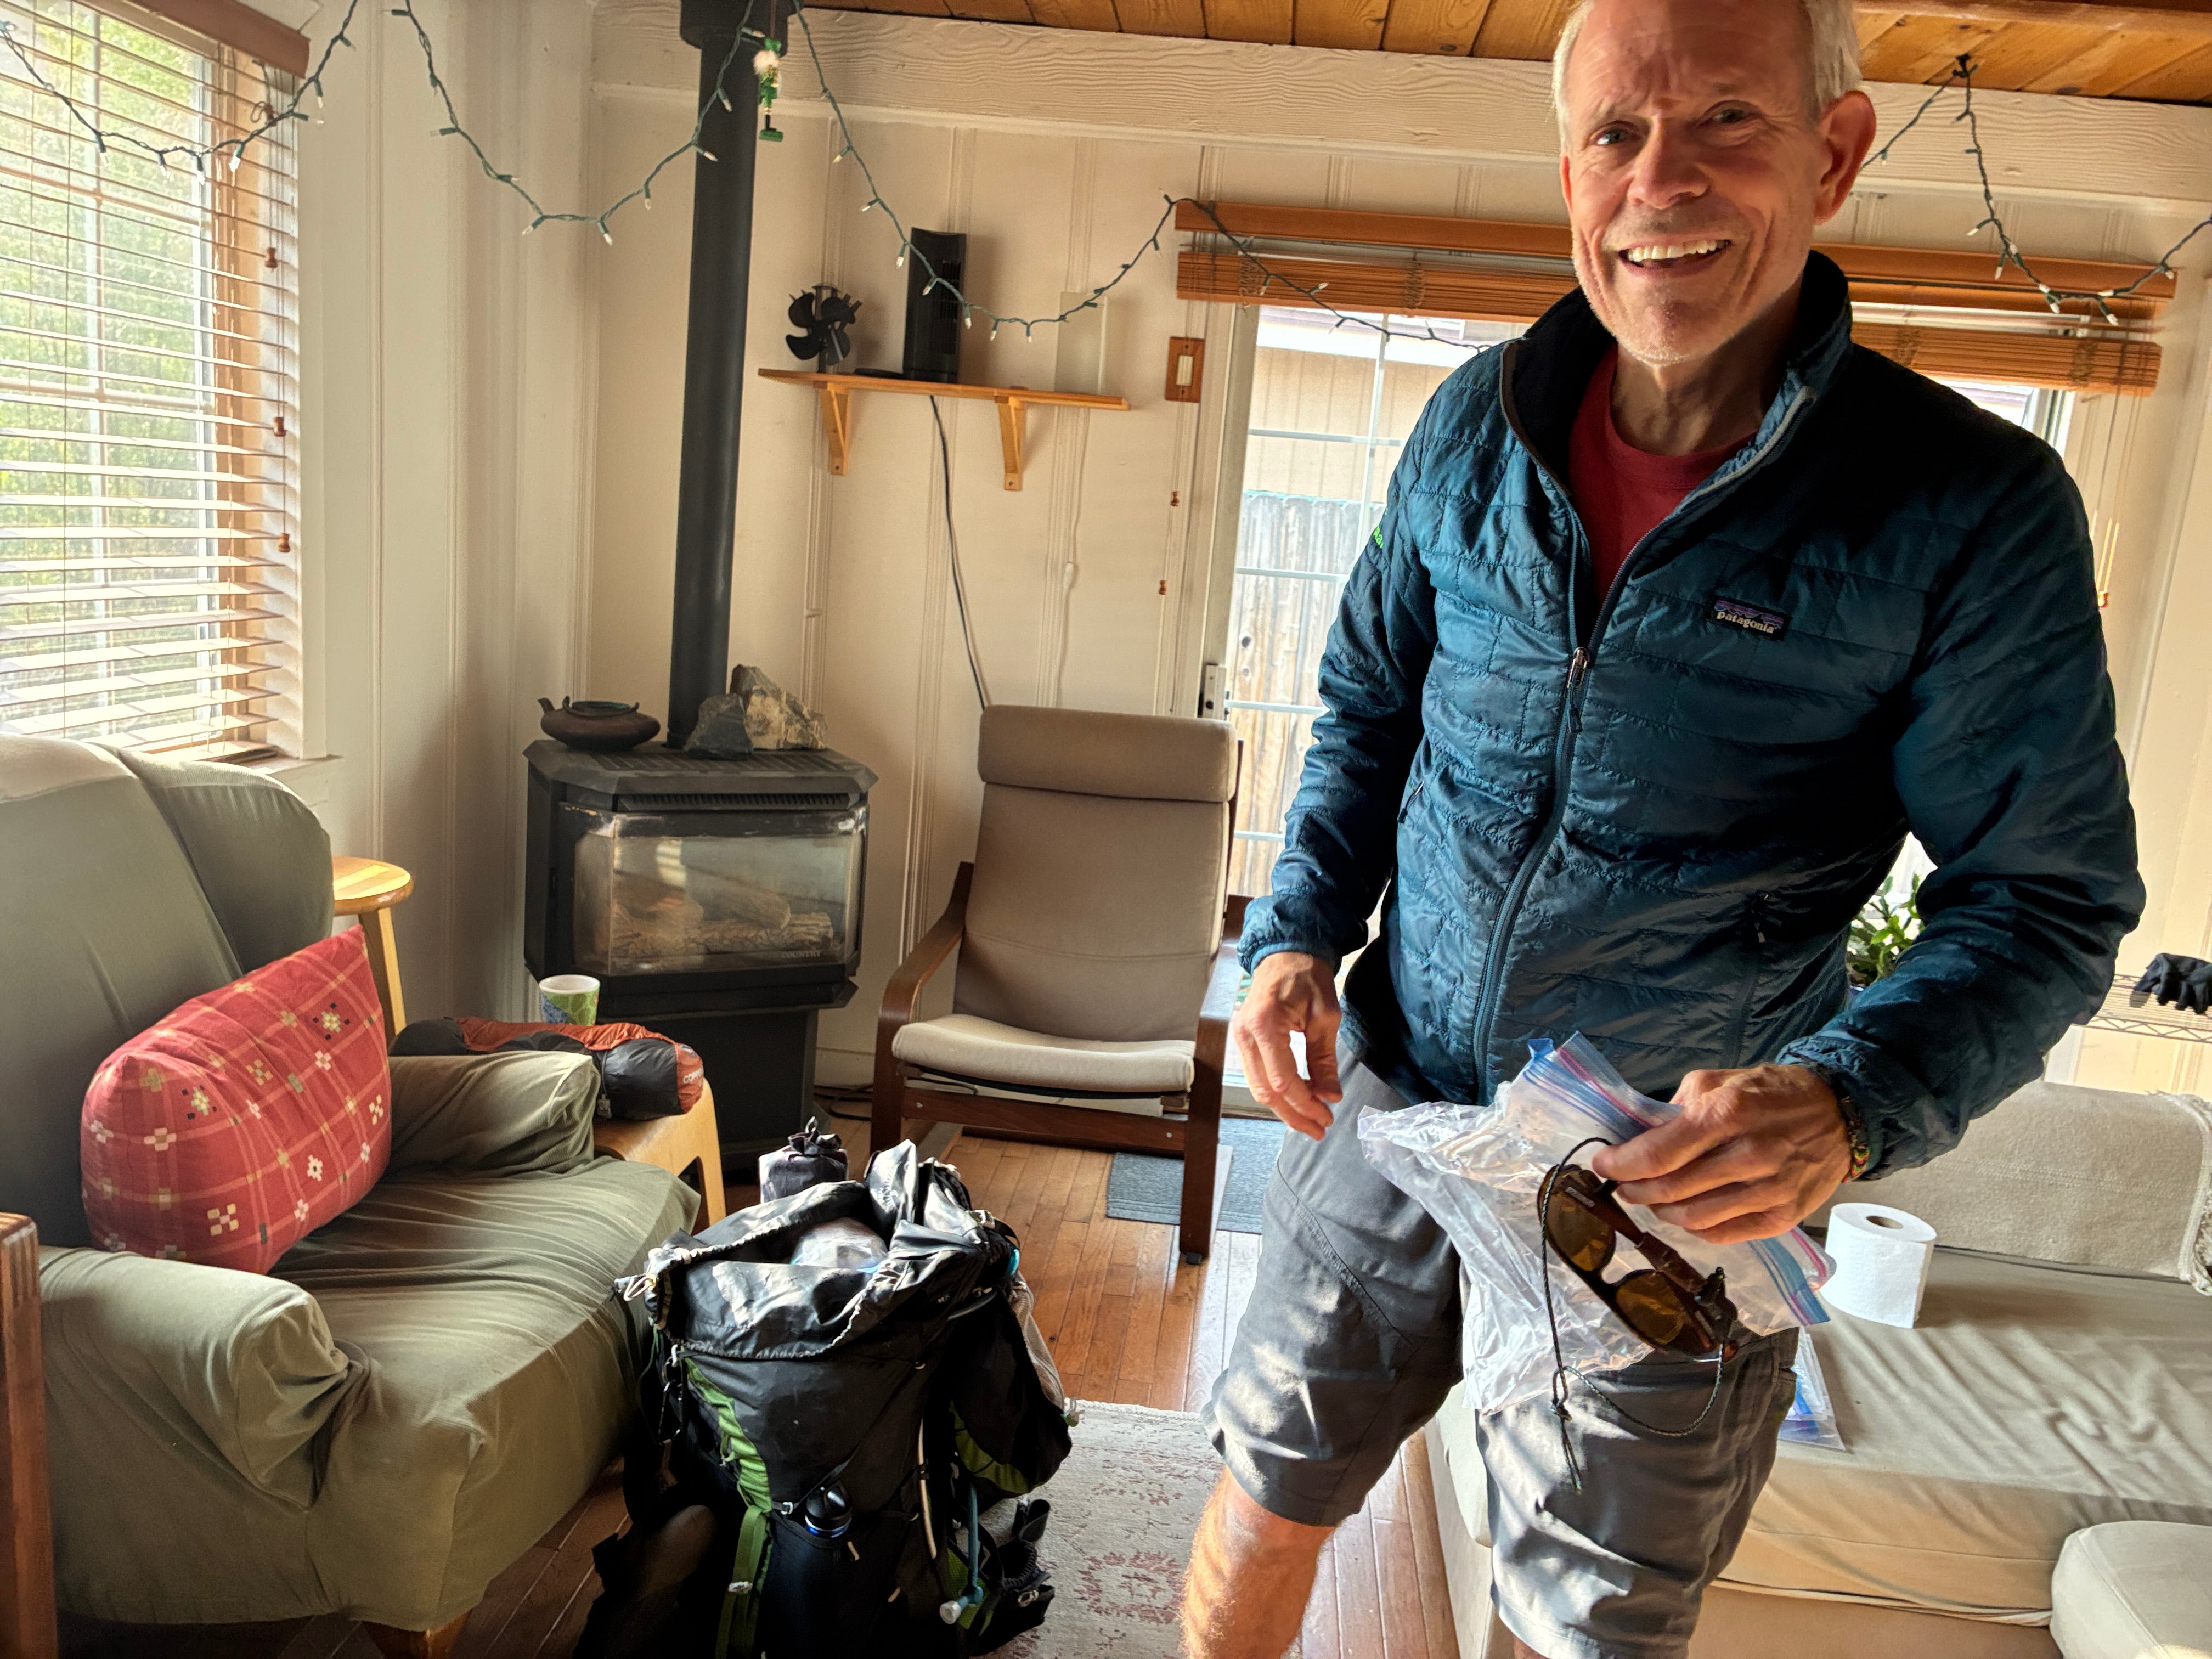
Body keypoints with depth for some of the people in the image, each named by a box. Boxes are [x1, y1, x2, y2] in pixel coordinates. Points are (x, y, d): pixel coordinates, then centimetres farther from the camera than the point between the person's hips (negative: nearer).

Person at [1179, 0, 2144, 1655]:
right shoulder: (1477, 426, -2)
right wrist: (1299, 930, -4)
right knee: (1265, 1506, 17)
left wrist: (1852, 1102, -27)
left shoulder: (1976, 509, -14)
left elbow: (2047, 900, -9)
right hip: (1392, 1102, 3)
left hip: (1685, 1187, -2)